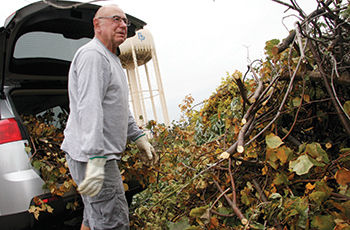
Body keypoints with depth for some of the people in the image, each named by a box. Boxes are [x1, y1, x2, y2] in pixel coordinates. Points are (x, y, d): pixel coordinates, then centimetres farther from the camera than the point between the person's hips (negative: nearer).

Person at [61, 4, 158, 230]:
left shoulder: (111, 59, 22)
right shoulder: (92, 55, -14)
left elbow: (120, 108, 28)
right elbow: (89, 108, -25)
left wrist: (139, 137, 23)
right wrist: (95, 160, -32)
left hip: (103, 155, 11)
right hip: (92, 156, -11)